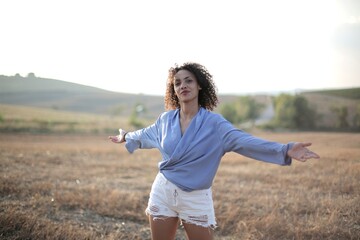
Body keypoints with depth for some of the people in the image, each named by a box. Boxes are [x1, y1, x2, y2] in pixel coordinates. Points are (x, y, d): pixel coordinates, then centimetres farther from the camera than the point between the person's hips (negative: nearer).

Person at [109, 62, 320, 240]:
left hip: (197, 198, -3)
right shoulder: (166, 119, 1)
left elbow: (245, 141, -24)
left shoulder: (213, 122, -12)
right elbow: (147, 134, 23)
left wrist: (285, 150, -37)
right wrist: (127, 138, 41)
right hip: (163, 192, 4)